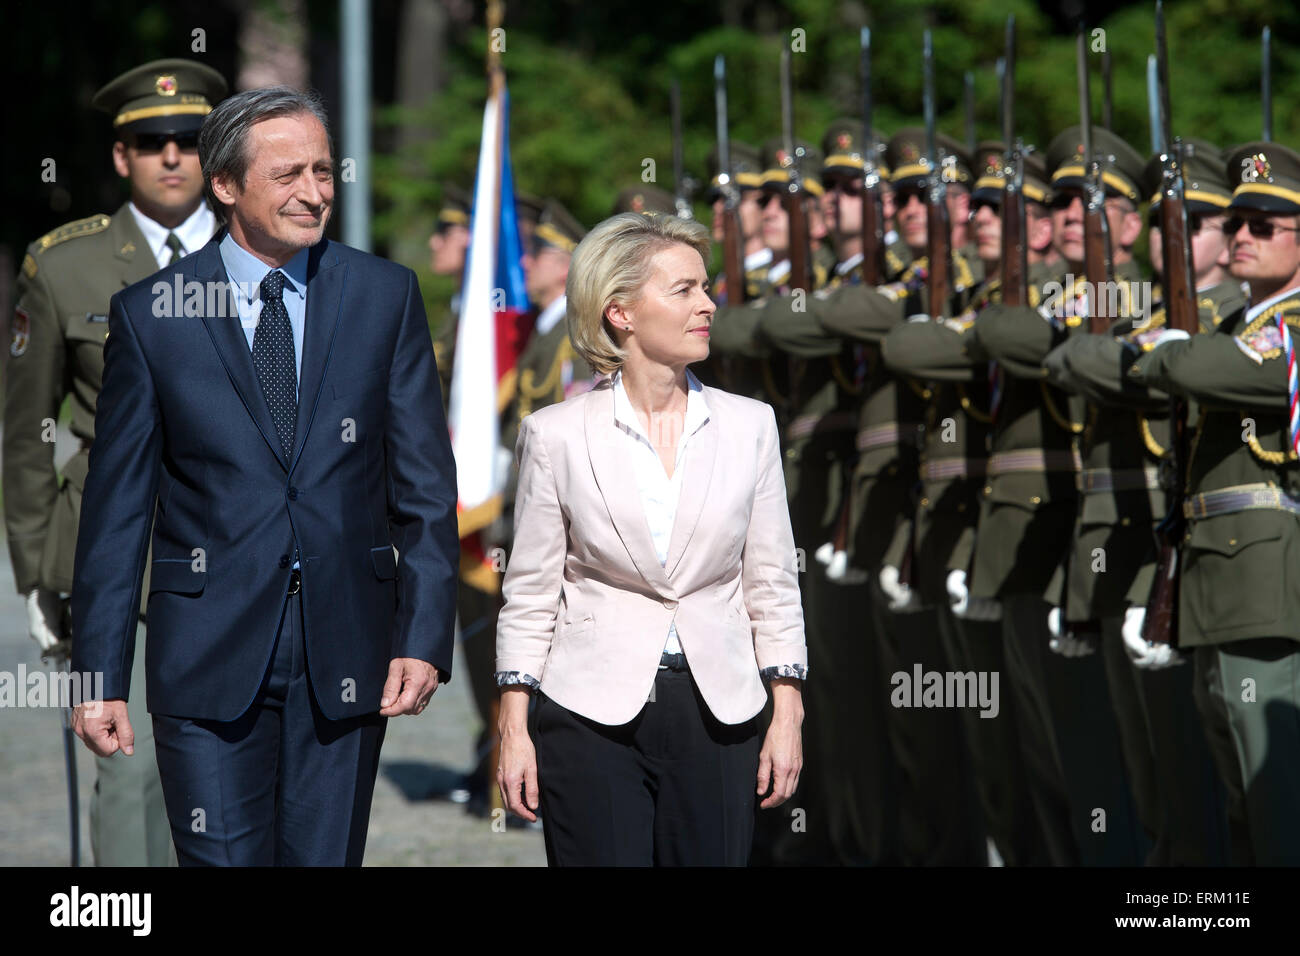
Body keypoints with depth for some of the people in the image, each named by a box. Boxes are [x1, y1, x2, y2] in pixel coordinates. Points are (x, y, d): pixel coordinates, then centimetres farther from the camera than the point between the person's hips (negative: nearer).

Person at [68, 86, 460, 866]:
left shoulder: (385, 296, 5)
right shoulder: (150, 313, 1)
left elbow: (426, 486, 4)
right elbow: (116, 508, 3)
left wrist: (425, 638, -6)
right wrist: (100, 677, -1)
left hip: (344, 655, 1)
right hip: (210, 654, -1)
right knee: (223, 860, -4)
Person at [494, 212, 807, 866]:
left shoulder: (748, 426, 6)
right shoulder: (557, 435, 0)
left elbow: (772, 585, 8)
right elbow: (530, 592, 3)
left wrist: (787, 719, 3)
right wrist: (513, 729, -1)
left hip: (715, 713, 2)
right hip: (593, 713, -2)